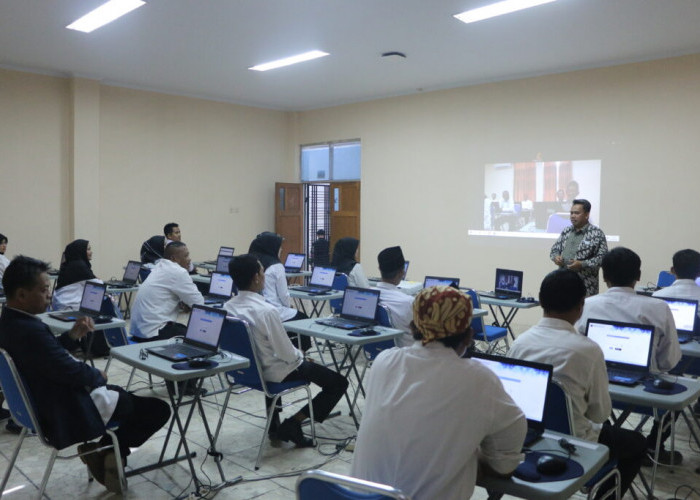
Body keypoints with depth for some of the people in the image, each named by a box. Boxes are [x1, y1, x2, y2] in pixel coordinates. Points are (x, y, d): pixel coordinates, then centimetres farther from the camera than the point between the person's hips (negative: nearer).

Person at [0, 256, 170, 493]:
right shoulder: (31, 330, -32)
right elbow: (72, 372, -27)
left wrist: (72, 335, -4)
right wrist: (98, 375, -7)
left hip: (45, 405, 10)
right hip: (69, 413, -10)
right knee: (159, 409, -1)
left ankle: (103, 450, 17)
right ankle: (108, 451, 11)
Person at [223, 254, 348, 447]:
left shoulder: (228, 307, -7)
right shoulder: (266, 311, -29)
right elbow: (287, 354, -25)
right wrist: (300, 356, -2)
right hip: (275, 373, -7)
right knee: (338, 383, 3)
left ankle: (274, 425, 38)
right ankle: (292, 424, 2)